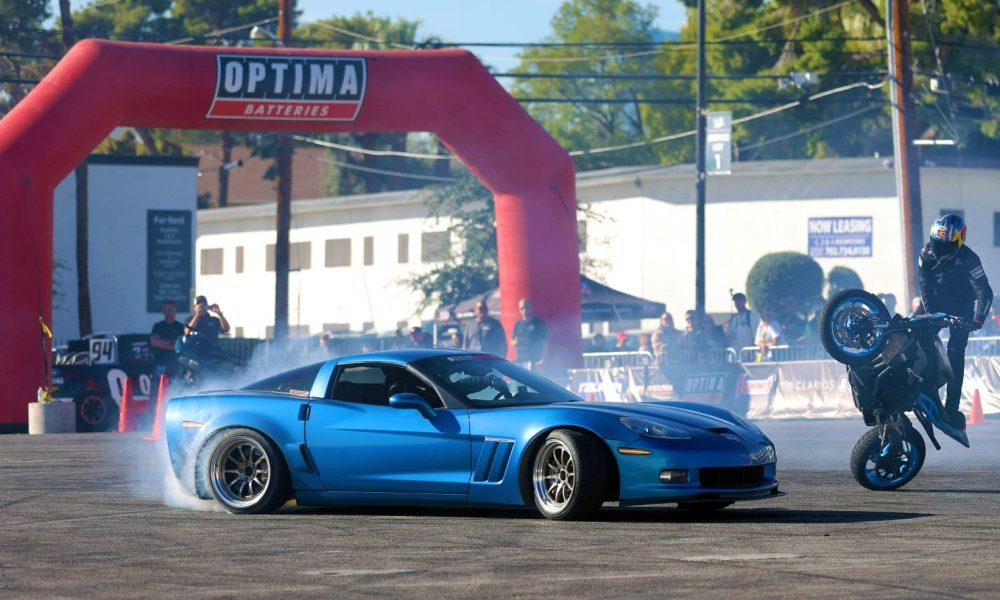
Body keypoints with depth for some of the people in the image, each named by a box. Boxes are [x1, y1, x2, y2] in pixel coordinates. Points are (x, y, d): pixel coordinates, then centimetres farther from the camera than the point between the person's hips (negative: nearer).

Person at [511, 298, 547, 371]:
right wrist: (514, 342, -3)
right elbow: (512, 343, 22)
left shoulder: (539, 323, 0)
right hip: (519, 360, 5)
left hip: (532, 360, -5)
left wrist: (542, 359, -11)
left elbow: (544, 342, -2)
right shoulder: (518, 324, 15)